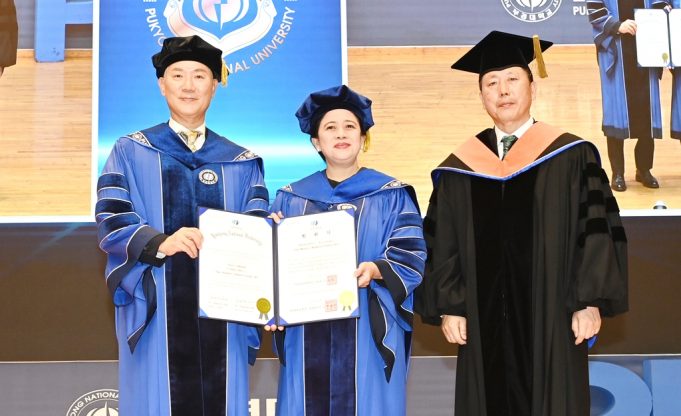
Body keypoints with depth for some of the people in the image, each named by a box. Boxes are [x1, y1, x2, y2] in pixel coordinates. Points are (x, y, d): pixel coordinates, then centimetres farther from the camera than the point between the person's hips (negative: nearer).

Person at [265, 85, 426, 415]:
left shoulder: (392, 196, 3)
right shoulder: (291, 198, 10)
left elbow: (410, 256, -5)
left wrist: (375, 270, -23)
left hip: (368, 334, -2)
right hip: (307, 335, 2)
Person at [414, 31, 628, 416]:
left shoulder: (571, 157, 1)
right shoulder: (459, 169, 7)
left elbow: (599, 231, -2)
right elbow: (440, 245, 8)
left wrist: (590, 303, -9)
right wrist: (448, 308, 0)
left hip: (551, 322, -2)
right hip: (485, 324, 2)